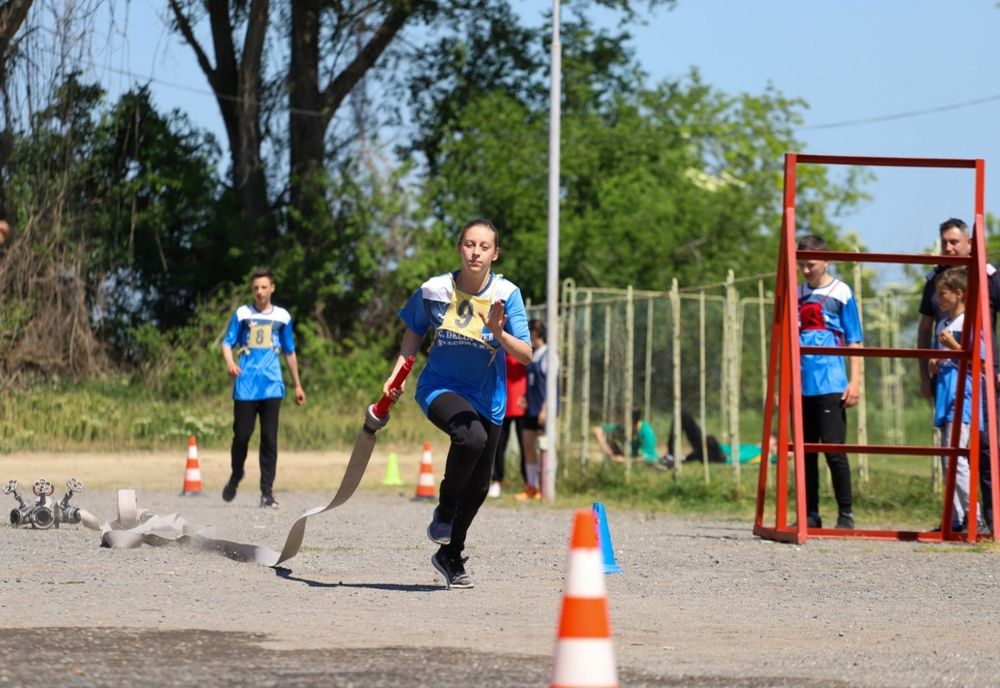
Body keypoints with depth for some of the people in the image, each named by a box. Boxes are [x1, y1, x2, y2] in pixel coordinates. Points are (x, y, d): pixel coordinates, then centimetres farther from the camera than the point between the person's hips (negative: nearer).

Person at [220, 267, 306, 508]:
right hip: (245, 385, -1)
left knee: (269, 438, -5)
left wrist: (297, 385, 22)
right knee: (242, 435, 0)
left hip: (272, 386, 1)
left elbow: (289, 352, 20)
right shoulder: (242, 314, 7)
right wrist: (230, 362, -20)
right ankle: (235, 477, 26)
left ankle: (267, 492, -4)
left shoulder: (282, 316, 12)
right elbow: (227, 342, 1)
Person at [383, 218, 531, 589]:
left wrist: (499, 333, -33)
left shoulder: (507, 294, -11)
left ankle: (451, 556, 35)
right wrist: (396, 376, 0)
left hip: (487, 399, 3)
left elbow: (525, 355, -15)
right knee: (471, 436, -34)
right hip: (440, 388, -3)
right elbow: (413, 335, 10)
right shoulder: (434, 290, -10)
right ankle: (444, 511, -11)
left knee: (478, 487, 11)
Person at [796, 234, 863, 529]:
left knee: (834, 449, -8)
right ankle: (810, 515, 11)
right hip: (801, 384, 5)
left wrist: (855, 381, -7)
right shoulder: (796, 294, 14)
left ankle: (845, 514, -3)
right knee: (805, 452, 7)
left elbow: (854, 342, 1)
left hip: (831, 384, -5)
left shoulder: (841, 293, 1)